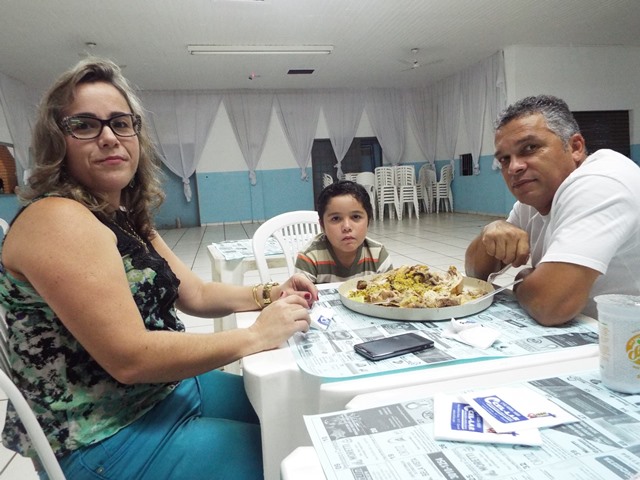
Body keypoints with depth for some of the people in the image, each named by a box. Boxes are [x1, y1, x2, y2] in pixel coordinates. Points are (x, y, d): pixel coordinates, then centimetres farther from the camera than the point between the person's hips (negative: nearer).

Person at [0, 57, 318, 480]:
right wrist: (256, 336, -22)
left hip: (168, 386, 9)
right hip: (107, 441, -8)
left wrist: (268, 295, -7)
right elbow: (129, 358, -27)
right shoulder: (57, 220, -22)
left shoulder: (126, 219, 7)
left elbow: (196, 294, 9)